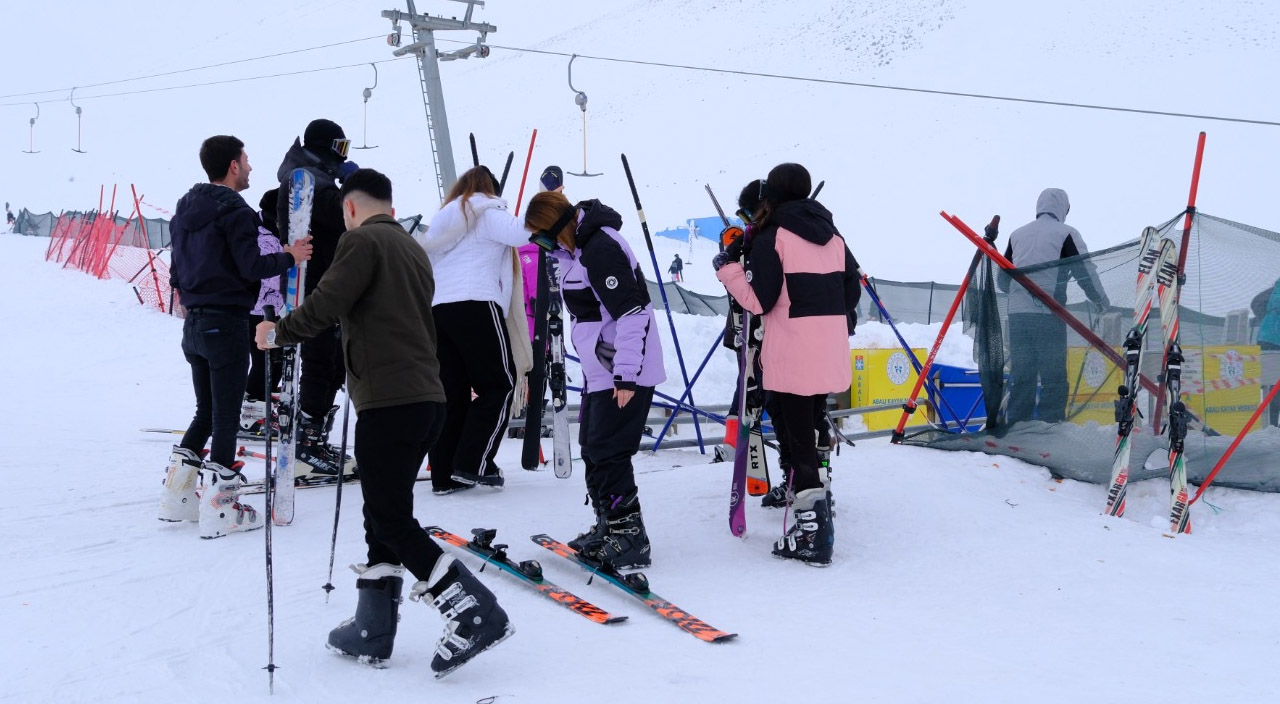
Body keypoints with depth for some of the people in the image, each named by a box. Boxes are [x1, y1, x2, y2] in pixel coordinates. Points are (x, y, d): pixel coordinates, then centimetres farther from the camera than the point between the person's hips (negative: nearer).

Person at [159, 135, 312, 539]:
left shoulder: (186, 209, 13)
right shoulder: (234, 211, -14)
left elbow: (178, 268, 17)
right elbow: (251, 267, -18)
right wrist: (289, 257, -5)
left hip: (195, 323, 8)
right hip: (227, 323, -8)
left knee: (206, 411, 19)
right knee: (226, 416, -4)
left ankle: (177, 496, 19)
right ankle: (220, 511, -1)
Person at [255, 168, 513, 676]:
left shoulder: (362, 240, -5)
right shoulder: (414, 250, 21)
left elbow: (324, 307, -15)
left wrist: (277, 333, 2)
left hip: (388, 402, -9)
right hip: (428, 399, 9)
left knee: (392, 522, -5)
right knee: (384, 516, 15)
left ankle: (476, 614, -10)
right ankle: (372, 629, 21)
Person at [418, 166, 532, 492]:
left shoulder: (442, 219, 28)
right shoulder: (487, 213, 4)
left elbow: (427, 252, 24)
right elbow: (523, 233, -11)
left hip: (436, 309, 7)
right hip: (476, 305, -7)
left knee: (451, 392, 7)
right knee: (499, 383, 1)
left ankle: (444, 475, 5)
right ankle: (473, 463, -8)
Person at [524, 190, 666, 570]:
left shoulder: (600, 249, -21)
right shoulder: (576, 249, 13)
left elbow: (632, 312, -25)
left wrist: (626, 375, -24)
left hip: (625, 376, -11)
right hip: (600, 372, 11)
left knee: (608, 454, -9)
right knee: (593, 449, 16)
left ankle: (629, 538, -2)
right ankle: (607, 527, 28)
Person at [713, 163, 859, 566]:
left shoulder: (772, 238, -9)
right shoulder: (832, 236, 11)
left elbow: (757, 300, -13)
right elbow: (851, 293, 14)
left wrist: (727, 267, -1)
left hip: (791, 358, -7)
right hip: (830, 355, 7)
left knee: (797, 437, -3)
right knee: (810, 430, 19)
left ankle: (813, 533, -4)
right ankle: (817, 510, 26)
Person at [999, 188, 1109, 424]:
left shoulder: (1017, 234, 14)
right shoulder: (1066, 233, -1)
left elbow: (1003, 280, 20)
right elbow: (1085, 272, 0)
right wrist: (1101, 301, 16)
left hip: (1017, 314, 5)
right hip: (1048, 316, -5)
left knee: (1021, 375, 11)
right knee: (1053, 376, 0)